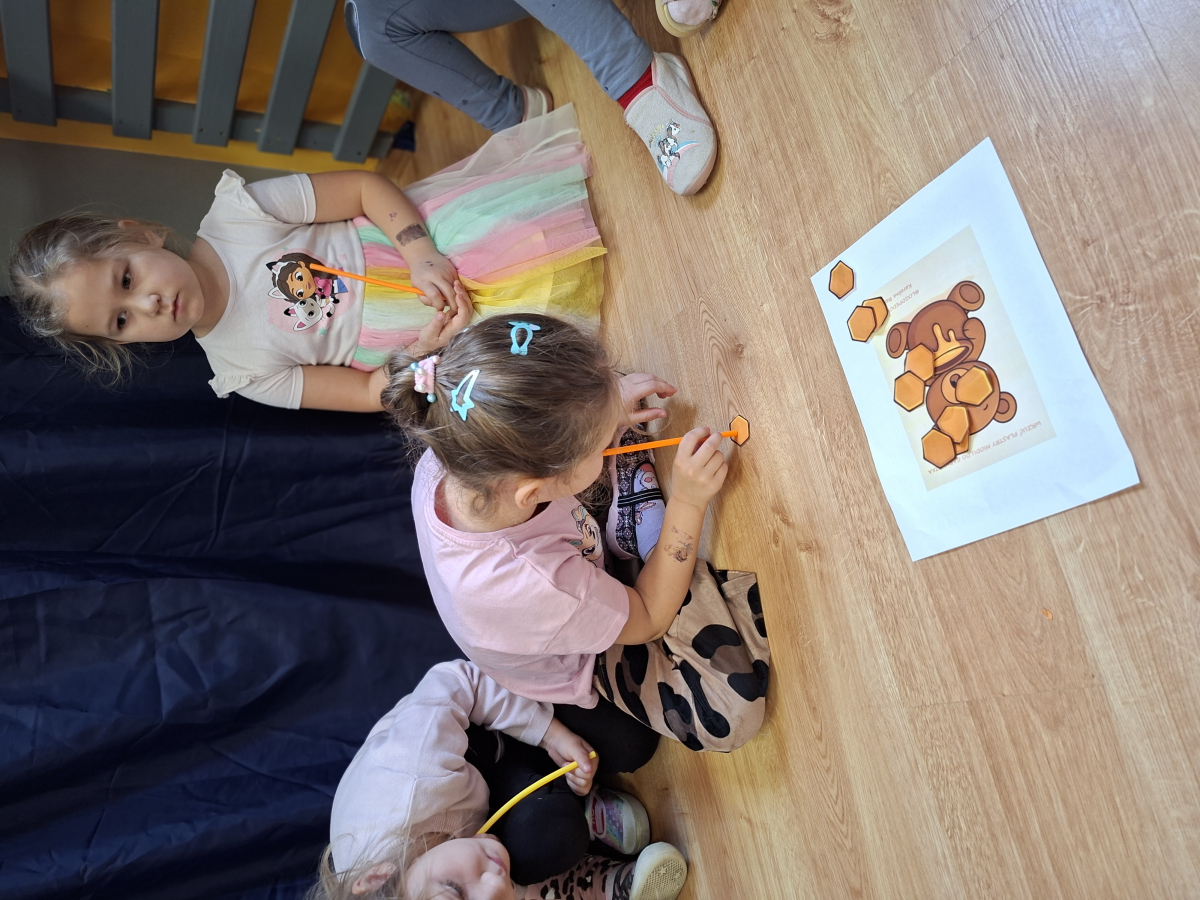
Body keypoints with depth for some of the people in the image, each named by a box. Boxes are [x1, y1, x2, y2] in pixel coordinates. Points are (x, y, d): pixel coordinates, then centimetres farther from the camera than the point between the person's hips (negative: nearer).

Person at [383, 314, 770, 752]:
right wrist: (687, 503, -32)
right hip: (584, 661, -5)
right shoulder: (531, 592, -48)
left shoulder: (448, 455, -32)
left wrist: (607, 409, -17)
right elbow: (648, 620, -25)